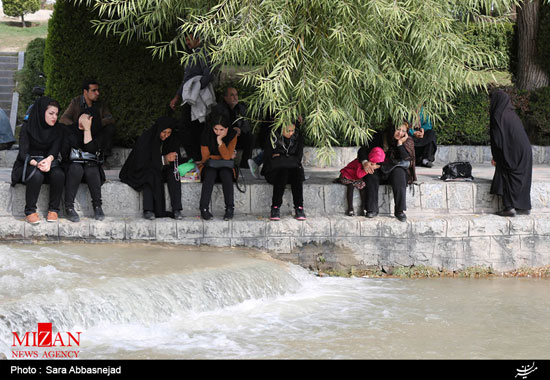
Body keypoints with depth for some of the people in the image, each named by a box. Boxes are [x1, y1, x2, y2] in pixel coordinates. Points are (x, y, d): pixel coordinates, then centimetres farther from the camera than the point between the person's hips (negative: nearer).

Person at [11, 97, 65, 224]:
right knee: (36, 175, -37)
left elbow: (55, 150, -11)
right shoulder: (27, 128, -6)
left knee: (58, 174, -31)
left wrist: (49, 160, -36)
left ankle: (53, 210, -17)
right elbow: (23, 152, -15)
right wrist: (36, 163, -37)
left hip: (49, 163, 3)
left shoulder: (57, 129, 4)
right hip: (27, 165, -3)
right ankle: (30, 211, -26)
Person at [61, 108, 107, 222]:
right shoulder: (69, 130, 7)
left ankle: (97, 206, -31)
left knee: (91, 170, -36)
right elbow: (64, 153, 3)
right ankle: (69, 207, -37)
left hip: (91, 165, 0)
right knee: (76, 168, -36)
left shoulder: (99, 133, 3)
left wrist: (87, 129, -15)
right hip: (72, 165, 0)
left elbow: (91, 149, -14)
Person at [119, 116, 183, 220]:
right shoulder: (145, 138, -16)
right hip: (143, 171, -4)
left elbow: (177, 160, 4)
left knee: (173, 173, -27)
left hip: (163, 171, 4)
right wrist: (164, 159, -29)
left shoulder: (173, 140, -2)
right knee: (151, 176, -36)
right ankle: (148, 210, -41)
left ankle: (176, 209, -35)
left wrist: (170, 159, -22)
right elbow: (142, 162, -19)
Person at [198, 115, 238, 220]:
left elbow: (227, 156, -18)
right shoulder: (207, 134, -9)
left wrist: (220, 141, -29)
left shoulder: (232, 135, -10)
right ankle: (204, 208, -36)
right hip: (210, 165, 0)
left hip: (225, 166, 0)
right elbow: (206, 156, -6)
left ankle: (230, 208, -33)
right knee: (210, 174, -33)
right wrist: (226, 156, -8)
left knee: (225, 174, -33)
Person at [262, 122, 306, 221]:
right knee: (283, 173, -36)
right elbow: (267, 158, -4)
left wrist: (280, 157, -7)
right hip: (275, 169, -2)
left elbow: (298, 157, 6)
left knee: (297, 173, -32)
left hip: (293, 167, 2)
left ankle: (299, 208, -36)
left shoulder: (298, 137, 4)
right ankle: (275, 208, -40)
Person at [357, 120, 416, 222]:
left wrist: (400, 143, -24)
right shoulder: (380, 137, -2)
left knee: (398, 172, -35)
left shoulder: (408, 142, -3)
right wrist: (365, 162, -25)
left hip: (397, 170, -1)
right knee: (371, 174, -31)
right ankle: (372, 210, -27)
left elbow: (405, 160, -16)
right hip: (380, 172, 1)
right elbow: (363, 150, -4)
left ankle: (400, 211, -33)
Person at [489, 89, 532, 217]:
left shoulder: (499, 115, -9)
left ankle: (510, 207, -6)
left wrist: (495, 157, -8)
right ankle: (524, 206, 17)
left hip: (511, 152, -7)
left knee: (507, 178, -1)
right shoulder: (511, 114, 16)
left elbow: (497, 137, -13)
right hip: (524, 151, 8)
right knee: (521, 178, 14)